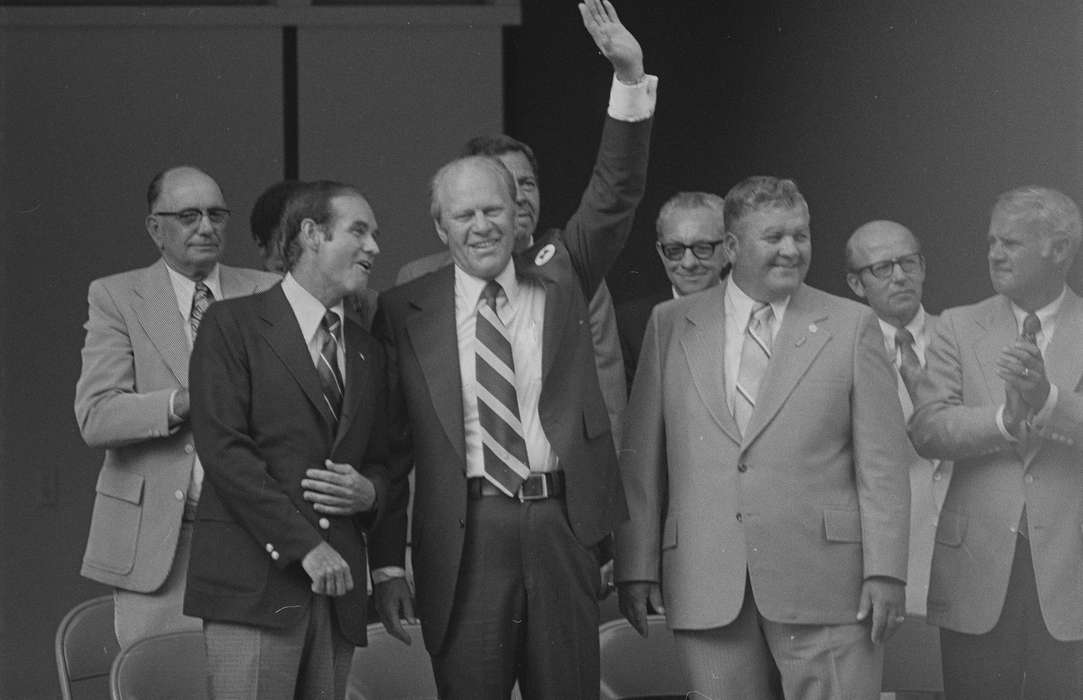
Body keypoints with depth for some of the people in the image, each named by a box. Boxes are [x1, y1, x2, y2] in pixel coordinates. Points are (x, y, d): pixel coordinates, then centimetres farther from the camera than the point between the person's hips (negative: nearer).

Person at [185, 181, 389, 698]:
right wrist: (305, 545, -13)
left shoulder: (367, 353, 21)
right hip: (253, 585, -5)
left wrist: (368, 492, 0)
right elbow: (222, 448, -8)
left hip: (337, 587, 6)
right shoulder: (232, 325, 1)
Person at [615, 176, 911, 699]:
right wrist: (636, 568, 3)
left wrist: (885, 572, -5)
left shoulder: (851, 327, 7)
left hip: (823, 586, -1)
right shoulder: (671, 325, 10)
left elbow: (882, 462, 2)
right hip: (707, 591, 1)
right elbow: (641, 457, 9)